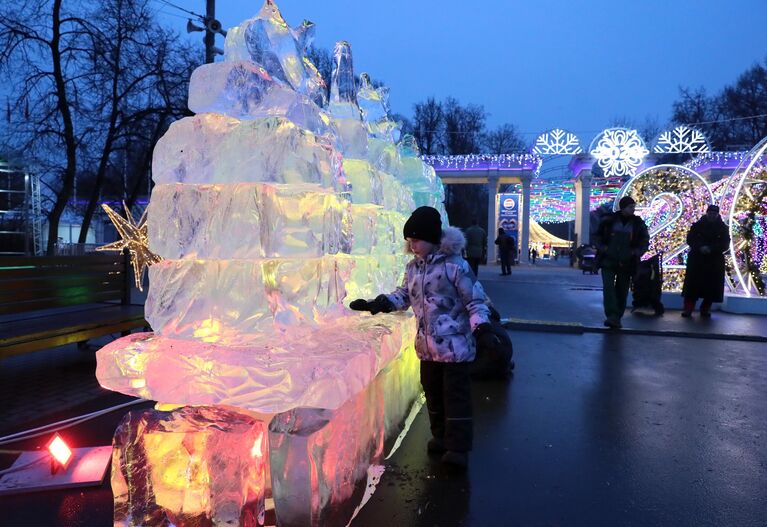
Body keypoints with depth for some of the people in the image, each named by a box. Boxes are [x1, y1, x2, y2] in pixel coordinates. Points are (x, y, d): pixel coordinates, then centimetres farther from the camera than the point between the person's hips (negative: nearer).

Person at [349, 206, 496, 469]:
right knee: (433, 392, 18)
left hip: (454, 345, -7)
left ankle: (458, 447, 12)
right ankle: (441, 436, 35)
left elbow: (476, 301, -13)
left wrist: (481, 328, -25)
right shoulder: (413, 266, 5)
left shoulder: (455, 265, -16)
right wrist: (375, 304, 3)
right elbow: (403, 295, 15)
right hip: (427, 346, 7)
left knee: (456, 395, 1)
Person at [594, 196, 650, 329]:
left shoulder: (638, 223, 2)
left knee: (622, 291, 6)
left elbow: (645, 241, 8)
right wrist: (602, 248, -5)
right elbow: (598, 236, 10)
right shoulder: (609, 220, -1)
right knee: (608, 287, -15)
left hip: (626, 263, 1)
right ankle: (611, 316, -19)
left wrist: (636, 252, -8)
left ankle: (617, 318, 15)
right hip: (608, 261, -1)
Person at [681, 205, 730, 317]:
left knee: (711, 285, -1)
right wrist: (700, 247, -18)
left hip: (715, 262, 1)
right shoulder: (697, 225, 5)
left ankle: (706, 309, 10)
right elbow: (690, 239, -1)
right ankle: (688, 308, -5)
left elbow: (725, 244, -1)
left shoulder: (723, 228, 6)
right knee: (692, 284, -6)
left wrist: (711, 249, -17)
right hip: (696, 259, -1)